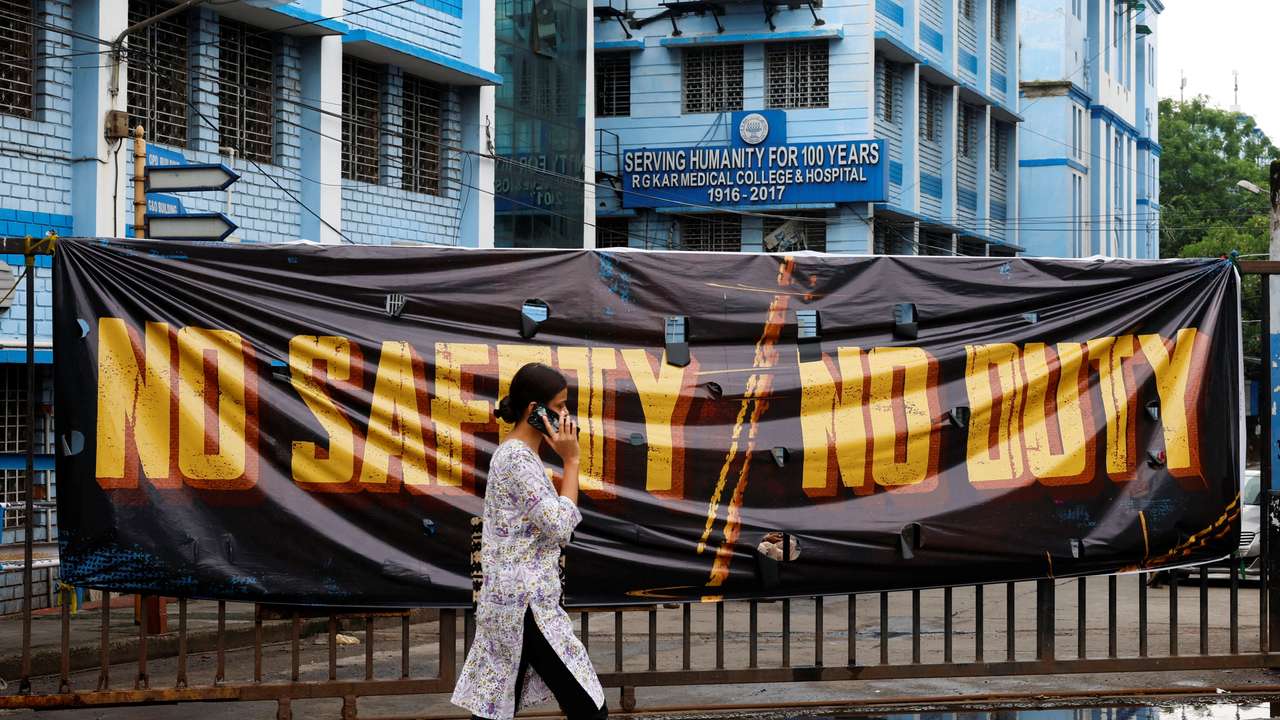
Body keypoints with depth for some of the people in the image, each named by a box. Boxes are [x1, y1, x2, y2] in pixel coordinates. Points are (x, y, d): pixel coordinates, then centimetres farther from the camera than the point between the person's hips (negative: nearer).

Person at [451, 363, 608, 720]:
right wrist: (571, 460, -14)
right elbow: (560, 527, -19)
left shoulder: (514, 453, 15)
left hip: (516, 601, 10)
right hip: (526, 605, -10)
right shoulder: (518, 458, -17)